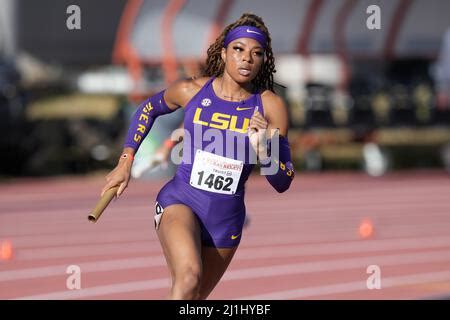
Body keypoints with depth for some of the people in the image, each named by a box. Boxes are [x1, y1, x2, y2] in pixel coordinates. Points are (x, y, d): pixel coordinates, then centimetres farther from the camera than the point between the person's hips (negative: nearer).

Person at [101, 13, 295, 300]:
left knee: (196, 297, 15)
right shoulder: (191, 91, -6)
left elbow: (283, 184, -5)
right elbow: (149, 109, 17)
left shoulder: (271, 107, -6)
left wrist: (262, 149, -24)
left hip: (226, 218, 3)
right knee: (189, 277, -31)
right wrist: (125, 163, 13)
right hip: (180, 200, -2)